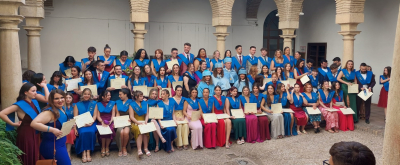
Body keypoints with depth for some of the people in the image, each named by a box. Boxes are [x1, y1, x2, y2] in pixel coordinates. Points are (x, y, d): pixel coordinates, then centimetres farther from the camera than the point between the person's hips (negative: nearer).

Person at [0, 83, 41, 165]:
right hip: (26, 134, -7)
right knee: (27, 158, 5)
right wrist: (13, 124, -15)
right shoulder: (20, 105, -17)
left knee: (35, 157, 16)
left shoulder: (34, 102, 4)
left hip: (35, 134, 7)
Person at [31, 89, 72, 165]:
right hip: (52, 146, -9)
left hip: (60, 144, 9)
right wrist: (52, 130, -37)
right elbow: (34, 123, -33)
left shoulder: (61, 110, 6)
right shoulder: (49, 112, -21)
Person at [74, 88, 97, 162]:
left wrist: (91, 123, -14)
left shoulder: (94, 103, 15)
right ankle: (83, 153, -27)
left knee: (91, 132, -32)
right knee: (83, 132, -32)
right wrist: (75, 128, -10)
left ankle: (88, 152, -26)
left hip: (91, 124, 0)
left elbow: (95, 115, 6)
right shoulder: (77, 104, 13)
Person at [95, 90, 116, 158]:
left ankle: (107, 147, -12)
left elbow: (113, 115, 5)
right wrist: (102, 122, -12)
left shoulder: (112, 103, 11)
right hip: (101, 121, 0)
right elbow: (98, 116, 5)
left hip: (110, 121, 0)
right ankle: (103, 148, -12)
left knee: (110, 130, -31)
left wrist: (110, 122, -12)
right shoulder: (98, 104, 11)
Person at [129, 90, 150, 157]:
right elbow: (131, 117, -2)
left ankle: (146, 148, -25)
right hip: (135, 123, -2)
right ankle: (139, 150, -38)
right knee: (138, 129, -35)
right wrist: (138, 122, -16)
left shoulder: (145, 103, 16)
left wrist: (145, 121, -5)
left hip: (143, 122, 3)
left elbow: (147, 114, 14)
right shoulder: (132, 104, 4)